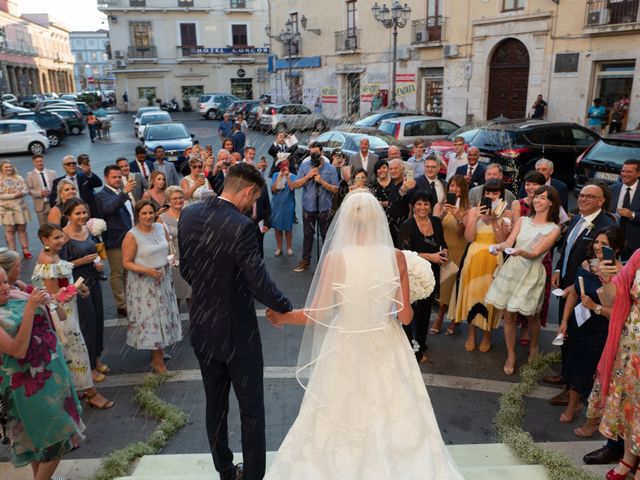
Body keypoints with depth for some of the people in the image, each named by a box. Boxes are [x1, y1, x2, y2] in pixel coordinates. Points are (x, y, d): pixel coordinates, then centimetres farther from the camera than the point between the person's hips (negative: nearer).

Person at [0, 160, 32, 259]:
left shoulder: (19, 178, 7)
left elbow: (26, 190, 2)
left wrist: (21, 193, -19)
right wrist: (14, 195, -17)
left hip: (20, 207, 3)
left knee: (22, 229, 7)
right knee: (10, 231, 2)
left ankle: (26, 251, 12)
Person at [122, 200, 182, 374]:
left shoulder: (160, 227, 1)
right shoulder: (132, 236, -16)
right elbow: (126, 263, -15)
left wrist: (168, 260, 4)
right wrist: (148, 270, -26)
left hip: (163, 279, 6)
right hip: (144, 283, -6)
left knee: (164, 315, 15)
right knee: (150, 317, 2)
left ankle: (159, 351, 33)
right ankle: (157, 360, 15)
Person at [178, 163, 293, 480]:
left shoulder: (188, 214, -3)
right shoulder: (240, 226, -25)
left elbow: (185, 268, 6)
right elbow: (259, 284, -24)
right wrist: (286, 307, -6)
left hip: (201, 328, 7)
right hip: (236, 331, -7)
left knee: (215, 404, 21)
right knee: (251, 407, 12)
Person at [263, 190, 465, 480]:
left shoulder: (334, 257, -17)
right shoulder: (396, 257, -12)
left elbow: (318, 314, -13)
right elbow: (406, 317, -10)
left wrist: (282, 317, 4)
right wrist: (407, 307, 13)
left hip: (345, 347, -1)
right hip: (385, 347, 2)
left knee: (343, 418, 20)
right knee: (391, 416, 23)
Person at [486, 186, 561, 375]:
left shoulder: (554, 229, -3)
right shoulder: (522, 220, 7)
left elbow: (536, 253, -15)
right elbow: (509, 242, -3)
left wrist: (521, 252, -35)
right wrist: (499, 246, -25)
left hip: (532, 273, -2)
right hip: (511, 269, 3)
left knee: (531, 315, 13)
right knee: (508, 315, 4)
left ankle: (533, 347, 43)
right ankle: (511, 355, 20)